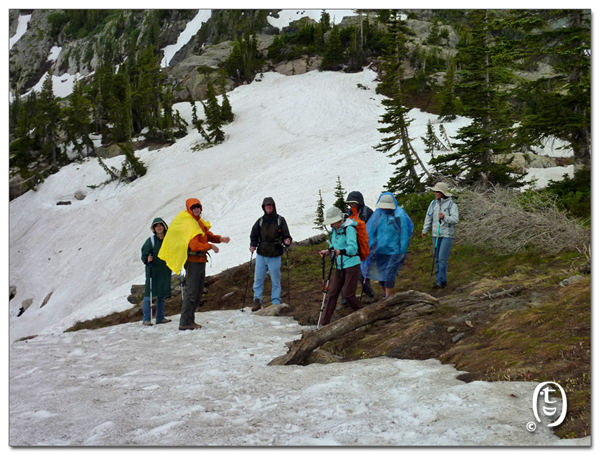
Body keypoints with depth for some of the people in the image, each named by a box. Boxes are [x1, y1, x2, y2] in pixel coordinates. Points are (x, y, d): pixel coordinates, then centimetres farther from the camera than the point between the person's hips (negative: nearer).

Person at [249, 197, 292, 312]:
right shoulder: (260, 221, 7)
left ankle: (276, 302, 10)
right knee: (258, 279, 3)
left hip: (275, 256, -2)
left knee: (276, 280, 2)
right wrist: (253, 245, -4)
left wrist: (286, 241, -19)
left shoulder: (280, 220, 1)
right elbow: (254, 235, 14)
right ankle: (257, 300, 14)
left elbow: (286, 236, 3)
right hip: (261, 255, 2)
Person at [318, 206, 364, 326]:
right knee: (332, 293, 5)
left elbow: (353, 248, -28)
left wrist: (340, 251, -44)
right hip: (340, 267, 8)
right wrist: (328, 250, 4)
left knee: (348, 293, -5)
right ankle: (324, 323, 9)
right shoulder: (334, 230, 8)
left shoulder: (349, 229, -17)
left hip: (352, 265, -8)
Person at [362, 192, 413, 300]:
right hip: (379, 251, 5)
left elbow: (404, 235, -8)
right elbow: (370, 232, 10)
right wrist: (370, 249, 9)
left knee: (389, 276, -7)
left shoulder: (400, 216, -11)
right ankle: (385, 293, 37)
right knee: (380, 275, 13)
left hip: (393, 252, -5)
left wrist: (403, 253, -9)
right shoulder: (377, 214, 2)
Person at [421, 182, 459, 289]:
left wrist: (444, 217, -32)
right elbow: (429, 217, 11)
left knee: (443, 258, -11)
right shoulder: (434, 203, 6)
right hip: (436, 234, 6)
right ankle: (442, 280, 19)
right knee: (437, 258, 9)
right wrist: (425, 230, 7)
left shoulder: (452, 205, -8)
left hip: (447, 235, -6)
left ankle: (440, 282, -9)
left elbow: (455, 220, -16)